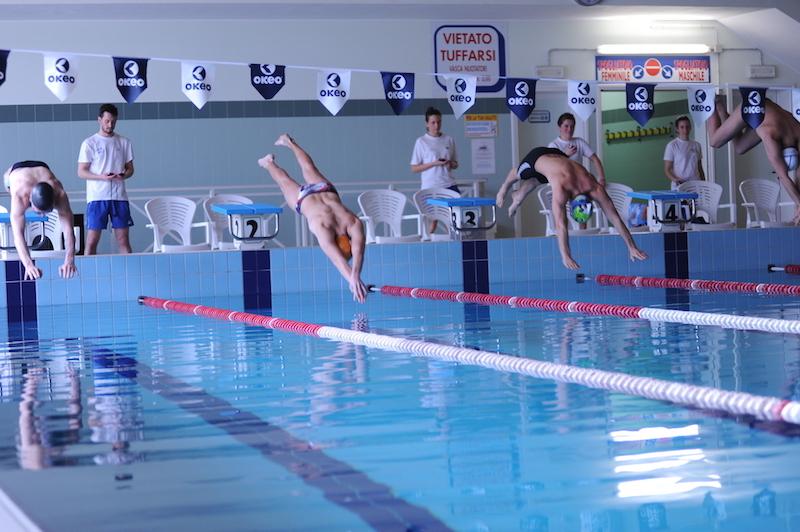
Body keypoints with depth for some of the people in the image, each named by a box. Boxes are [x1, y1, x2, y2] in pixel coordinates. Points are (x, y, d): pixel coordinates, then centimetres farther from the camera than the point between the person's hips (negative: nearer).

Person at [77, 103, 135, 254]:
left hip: (119, 196, 3)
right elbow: (81, 172, -1)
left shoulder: (124, 142, 11)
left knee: (123, 240, 3)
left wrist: (124, 175, -9)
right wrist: (102, 177, -17)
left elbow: (130, 168, 15)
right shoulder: (89, 143, 1)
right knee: (92, 241, -4)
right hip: (97, 197, -3)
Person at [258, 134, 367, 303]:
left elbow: (358, 251, -55)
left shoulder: (354, 224, -44)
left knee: (310, 170, 34)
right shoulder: (322, 228, -51)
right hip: (304, 198, -3)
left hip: (327, 191, 3)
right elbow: (336, 258, -64)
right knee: (286, 182, 30)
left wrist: (355, 276, -72)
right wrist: (352, 279, -78)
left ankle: (289, 143, 61)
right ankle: (268, 163, 62)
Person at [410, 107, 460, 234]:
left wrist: (451, 164, -7)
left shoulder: (449, 140, 9)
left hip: (449, 184, 3)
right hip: (430, 187, -3)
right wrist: (434, 163, -14)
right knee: (432, 220, -2)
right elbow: (414, 168, -2)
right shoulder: (421, 142, 0)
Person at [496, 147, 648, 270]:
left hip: (558, 155, 3)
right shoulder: (561, 190, -50)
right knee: (519, 174, 31)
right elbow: (560, 225, -54)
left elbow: (615, 218, -36)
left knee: (536, 181, 34)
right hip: (537, 157, -3)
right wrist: (565, 257, -60)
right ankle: (504, 188, 66)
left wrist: (632, 248, -38)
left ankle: (518, 196, 68)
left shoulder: (595, 189, -38)